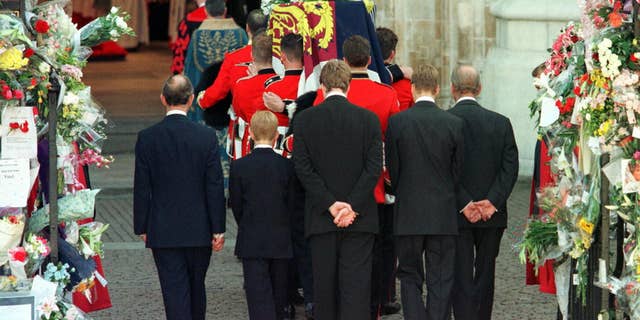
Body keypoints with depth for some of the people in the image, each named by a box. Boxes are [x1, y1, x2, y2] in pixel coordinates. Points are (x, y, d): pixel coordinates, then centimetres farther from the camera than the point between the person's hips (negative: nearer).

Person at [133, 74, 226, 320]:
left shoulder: (147, 138, -7)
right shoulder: (206, 136, -7)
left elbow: (141, 188, -4)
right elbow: (215, 187, -5)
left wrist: (142, 227, 6)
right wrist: (218, 228, 2)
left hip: (163, 232, -1)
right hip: (199, 230, 1)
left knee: (175, 291, -1)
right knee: (196, 287, 17)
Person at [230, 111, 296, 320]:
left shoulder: (239, 167, -7)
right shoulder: (287, 166, -4)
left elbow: (236, 205, -1)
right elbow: (291, 205, 1)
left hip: (252, 243, -2)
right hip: (281, 243, 2)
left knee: (259, 297, -4)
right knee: (279, 293, 14)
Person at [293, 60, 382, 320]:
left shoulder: (305, 119, -1)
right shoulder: (368, 119, -1)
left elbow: (303, 168, -6)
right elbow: (374, 168, -6)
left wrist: (330, 205, -6)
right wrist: (353, 207, -7)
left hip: (320, 219, 1)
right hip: (359, 218, 0)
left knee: (324, 282, 8)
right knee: (356, 281, -2)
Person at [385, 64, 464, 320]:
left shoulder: (397, 122, -7)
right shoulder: (454, 124, -5)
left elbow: (392, 168, 0)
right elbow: (457, 171, 2)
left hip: (408, 213, -1)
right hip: (443, 215, 1)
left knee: (410, 276, 9)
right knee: (440, 279, 6)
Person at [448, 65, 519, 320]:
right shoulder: (501, 122, 2)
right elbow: (510, 167, -4)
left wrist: (464, 204, -12)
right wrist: (492, 201, -9)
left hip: (457, 213, -3)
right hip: (492, 213, 3)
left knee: (462, 278, 0)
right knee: (485, 276, 14)